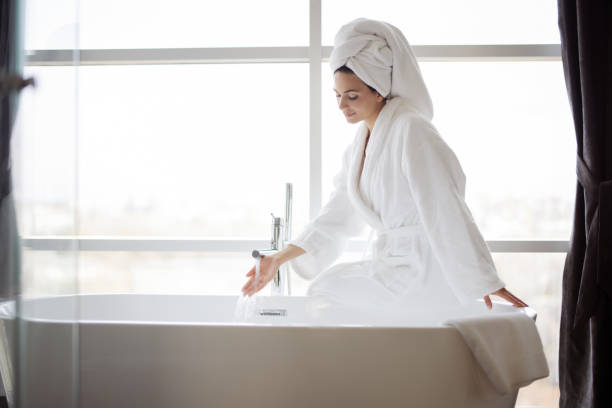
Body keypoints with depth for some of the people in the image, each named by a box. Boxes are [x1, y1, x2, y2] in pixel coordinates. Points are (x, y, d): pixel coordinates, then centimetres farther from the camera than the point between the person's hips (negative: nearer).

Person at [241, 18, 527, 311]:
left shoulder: (411, 130, -17)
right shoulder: (361, 143, 9)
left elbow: (446, 212, -21)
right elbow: (337, 215, 11)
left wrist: (486, 283, -21)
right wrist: (279, 259, 6)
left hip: (424, 270, -8)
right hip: (392, 260, 8)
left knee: (324, 291, -8)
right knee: (321, 288, 11)